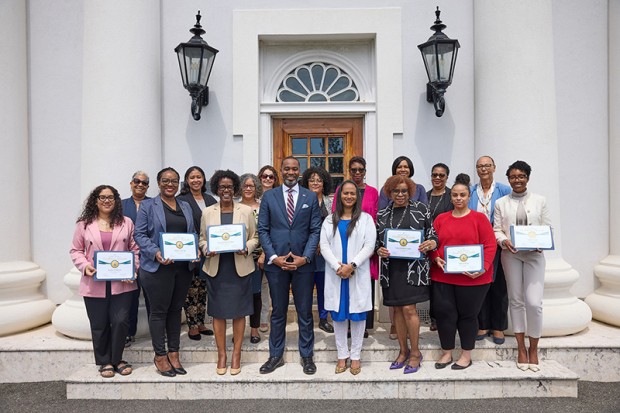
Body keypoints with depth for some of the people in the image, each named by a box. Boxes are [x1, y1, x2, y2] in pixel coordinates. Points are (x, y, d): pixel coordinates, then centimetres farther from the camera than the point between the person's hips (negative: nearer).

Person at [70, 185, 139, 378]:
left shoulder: (126, 223, 5)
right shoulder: (84, 224, 5)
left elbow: (135, 248, 5)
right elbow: (76, 251, 8)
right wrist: (85, 266, -9)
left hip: (121, 283, 0)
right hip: (94, 284, 1)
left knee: (120, 321, -3)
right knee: (99, 325, 9)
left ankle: (116, 359, 19)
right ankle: (104, 362, 26)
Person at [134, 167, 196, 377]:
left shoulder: (186, 206, 15)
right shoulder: (148, 206, 1)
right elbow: (139, 234, -5)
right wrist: (156, 253, -19)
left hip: (183, 266, 5)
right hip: (158, 267, -4)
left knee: (176, 309, 12)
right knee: (159, 311, 2)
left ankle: (173, 353, 23)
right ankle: (160, 356, 16)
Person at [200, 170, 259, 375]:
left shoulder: (246, 210, 4)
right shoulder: (207, 212, 7)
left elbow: (254, 237, 5)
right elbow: (202, 239, 9)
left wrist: (246, 248, -14)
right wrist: (207, 250, -11)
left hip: (240, 268, -1)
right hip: (216, 269, 1)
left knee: (239, 312, 5)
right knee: (218, 312, 6)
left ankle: (236, 354, 19)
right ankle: (221, 355, 20)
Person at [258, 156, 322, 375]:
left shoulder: (311, 197, 4)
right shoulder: (269, 196, 5)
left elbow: (315, 230, 1)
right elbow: (262, 230, 2)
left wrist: (305, 257, -10)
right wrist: (274, 257, -8)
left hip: (303, 263, 0)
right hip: (276, 263, 1)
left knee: (305, 312, 9)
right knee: (278, 312, 12)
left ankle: (307, 356, 25)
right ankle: (276, 356, 26)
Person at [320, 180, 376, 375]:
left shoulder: (366, 218, 4)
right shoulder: (329, 220, 10)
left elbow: (369, 246, -4)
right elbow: (324, 245, 2)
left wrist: (352, 265, -15)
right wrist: (337, 266, -12)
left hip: (358, 274, -2)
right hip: (336, 274, 2)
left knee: (357, 314, 4)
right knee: (338, 314, 7)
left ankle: (356, 356, 16)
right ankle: (342, 355, 19)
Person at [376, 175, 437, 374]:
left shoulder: (421, 209, 2)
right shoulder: (382, 215, 10)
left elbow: (432, 234, 3)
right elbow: (376, 241, 13)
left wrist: (431, 243, -18)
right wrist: (379, 250, -7)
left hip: (413, 266, -4)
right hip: (391, 267, 4)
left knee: (409, 308, -7)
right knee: (397, 309, 10)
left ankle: (415, 352, 12)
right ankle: (403, 351, 26)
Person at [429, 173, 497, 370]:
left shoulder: (479, 218, 0)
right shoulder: (441, 218, 9)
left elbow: (490, 245, -5)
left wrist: (483, 267, -16)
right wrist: (436, 258, -8)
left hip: (473, 278, -3)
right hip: (443, 276, 3)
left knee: (468, 315, 8)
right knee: (444, 313, 5)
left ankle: (466, 355, 26)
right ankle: (447, 353, 24)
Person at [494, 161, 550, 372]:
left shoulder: (539, 201, 6)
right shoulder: (501, 203, 6)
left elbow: (547, 228, 5)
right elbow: (497, 230, 5)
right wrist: (504, 241, -15)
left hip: (534, 254, -1)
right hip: (511, 254, 1)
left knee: (534, 302, -9)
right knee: (516, 301, 7)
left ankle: (533, 348, 11)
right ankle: (521, 347, 19)